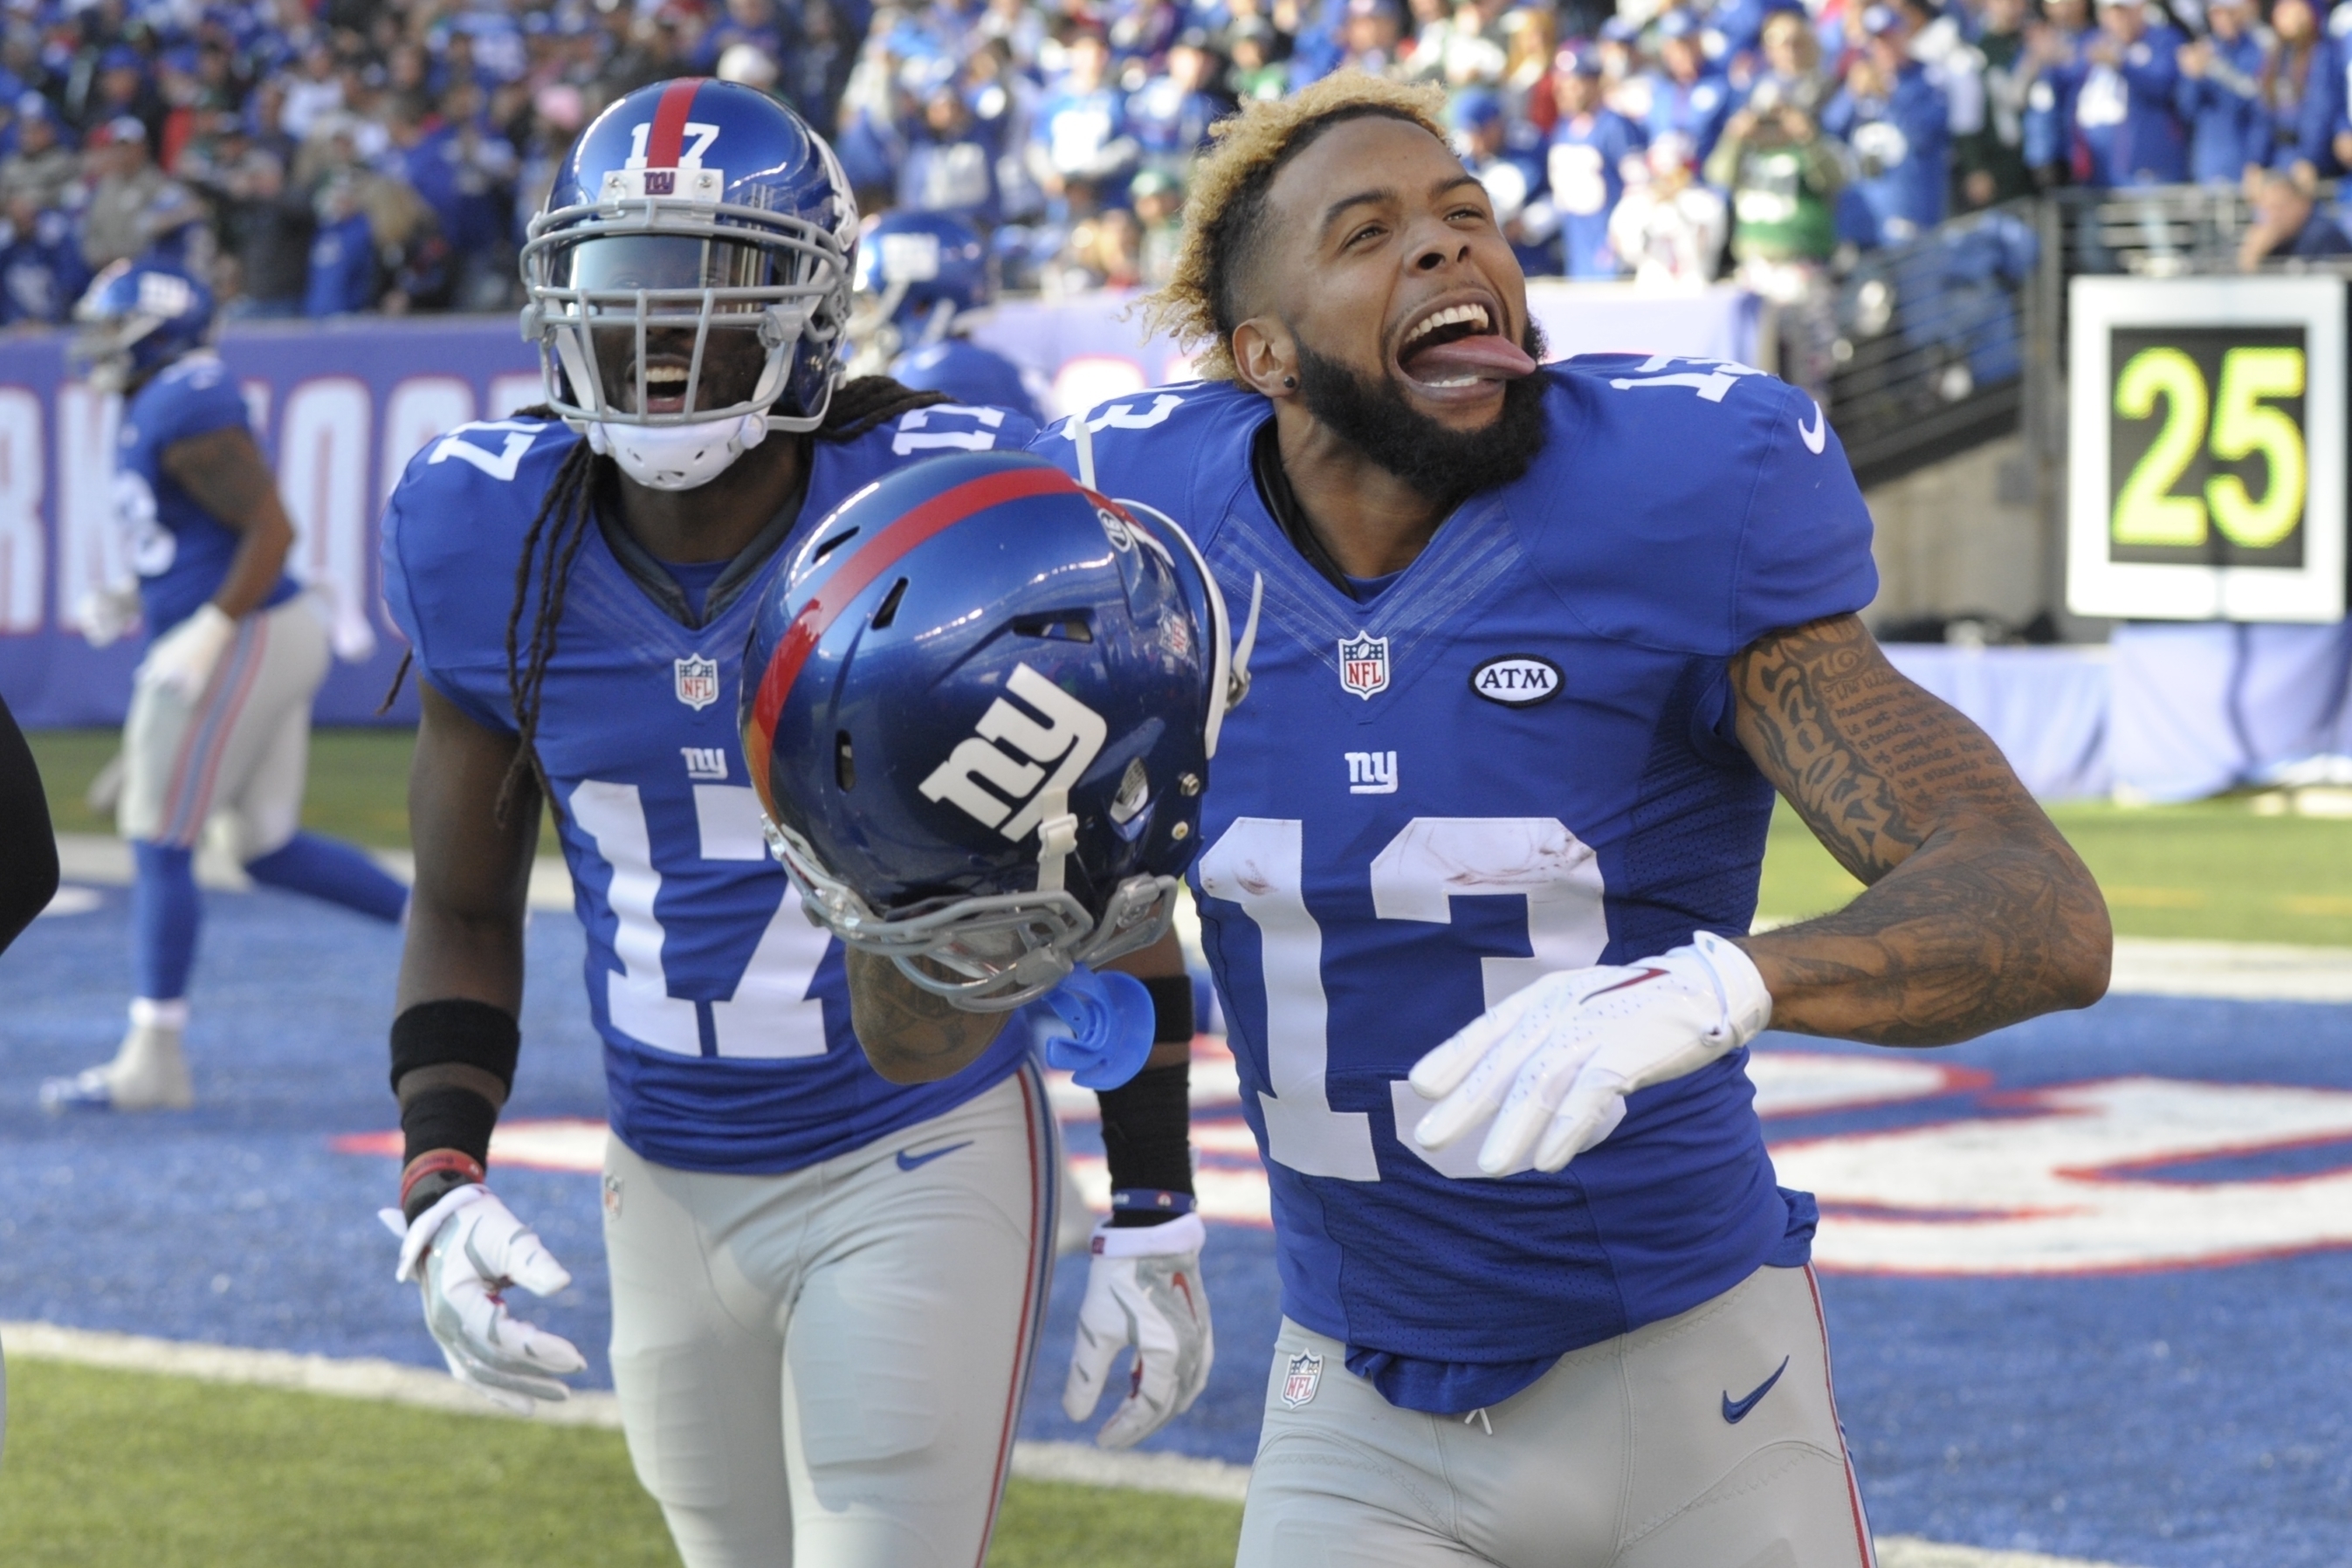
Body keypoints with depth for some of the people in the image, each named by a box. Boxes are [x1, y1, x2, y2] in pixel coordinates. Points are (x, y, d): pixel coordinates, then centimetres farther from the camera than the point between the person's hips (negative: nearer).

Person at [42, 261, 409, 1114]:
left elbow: (271, 530, -21)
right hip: (271, 637, 10)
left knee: (160, 847, -4)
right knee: (268, 847, 15)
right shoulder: (158, 412, 15)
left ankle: (153, 1062, 1)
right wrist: (135, 603, 16)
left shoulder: (186, 413, -17)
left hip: (238, 648, -10)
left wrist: (211, 631, -22)